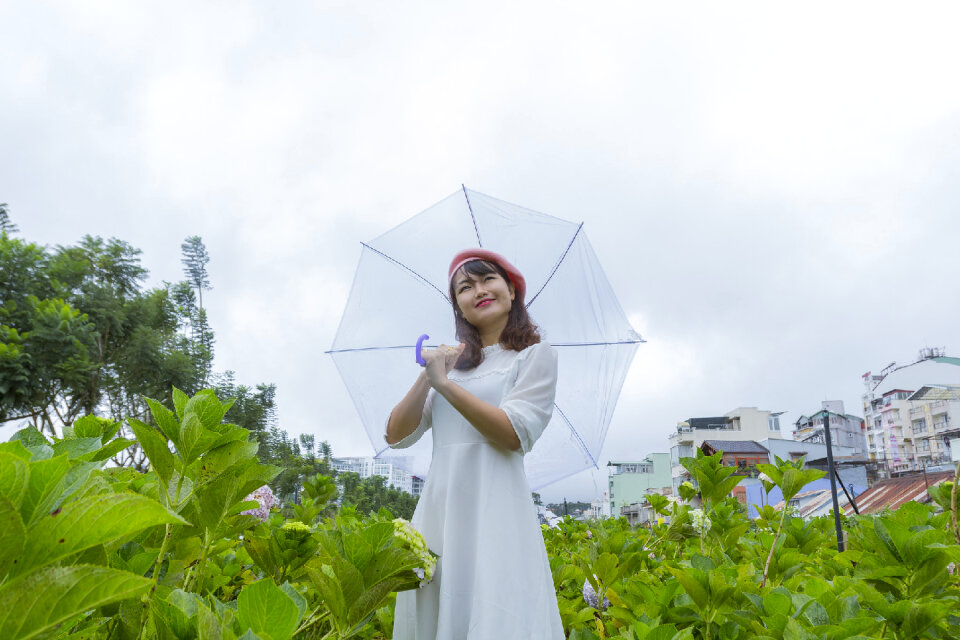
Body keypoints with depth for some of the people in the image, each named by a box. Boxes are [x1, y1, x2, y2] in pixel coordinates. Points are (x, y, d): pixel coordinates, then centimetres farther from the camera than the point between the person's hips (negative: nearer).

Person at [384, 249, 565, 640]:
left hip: (494, 507, -5)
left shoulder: (535, 355, 3)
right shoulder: (451, 361, 16)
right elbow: (396, 436, 10)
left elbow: (515, 434, -11)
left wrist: (445, 382, -12)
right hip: (438, 505, 5)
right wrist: (427, 377, -3)